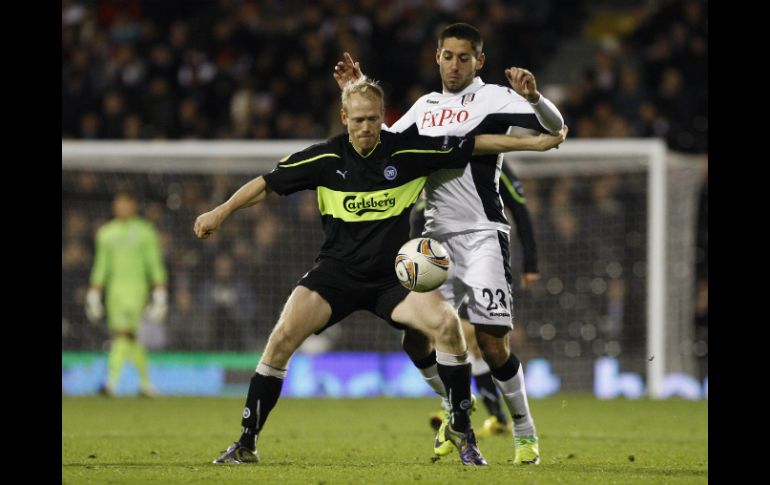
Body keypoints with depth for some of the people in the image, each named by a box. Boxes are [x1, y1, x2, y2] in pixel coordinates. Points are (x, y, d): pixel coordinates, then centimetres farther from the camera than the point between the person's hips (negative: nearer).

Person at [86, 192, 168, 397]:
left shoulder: (145, 231, 3)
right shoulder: (106, 233, 15)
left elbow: (154, 264, 3)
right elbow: (101, 265, 19)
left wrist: (160, 291, -3)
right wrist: (94, 293, 14)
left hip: (136, 286, -4)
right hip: (114, 286, 4)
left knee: (124, 333, -17)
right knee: (130, 340, 4)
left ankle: (112, 381, -26)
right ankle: (145, 381, 17)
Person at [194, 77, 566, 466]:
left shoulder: (408, 150, -6)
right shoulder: (326, 158, -5)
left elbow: (476, 145, 0)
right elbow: (268, 184, 3)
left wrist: (533, 142, -1)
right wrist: (221, 212, -5)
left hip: (393, 275, 0)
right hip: (337, 272, 0)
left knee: (446, 323, -25)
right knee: (283, 336, -19)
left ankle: (460, 429, -6)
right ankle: (246, 444, -8)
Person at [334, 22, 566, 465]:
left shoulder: (493, 99, -4)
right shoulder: (426, 106, 15)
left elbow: (554, 126, -16)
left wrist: (533, 97, -35)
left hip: (481, 236, -6)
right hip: (436, 237, 6)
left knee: (492, 342, -12)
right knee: (415, 338, 2)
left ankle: (525, 433, 4)